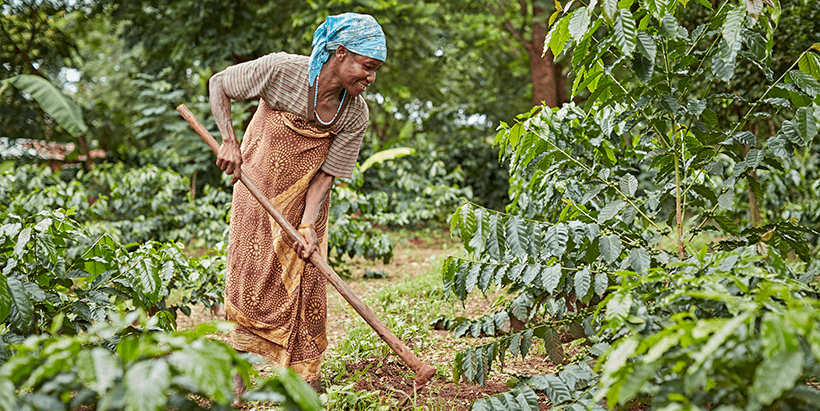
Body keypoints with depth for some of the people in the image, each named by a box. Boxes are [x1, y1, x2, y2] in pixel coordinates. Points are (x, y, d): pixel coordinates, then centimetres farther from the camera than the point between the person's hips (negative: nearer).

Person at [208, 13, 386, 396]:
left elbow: (325, 175, -12)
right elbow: (219, 84, -10)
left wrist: (308, 226, -25)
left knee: (305, 281, 0)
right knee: (250, 274, 1)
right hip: (257, 189, -2)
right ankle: (238, 373, 15)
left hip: (303, 201, 2)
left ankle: (305, 374, 12)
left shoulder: (356, 115, -15)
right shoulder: (281, 69, -23)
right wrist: (229, 141, -22)